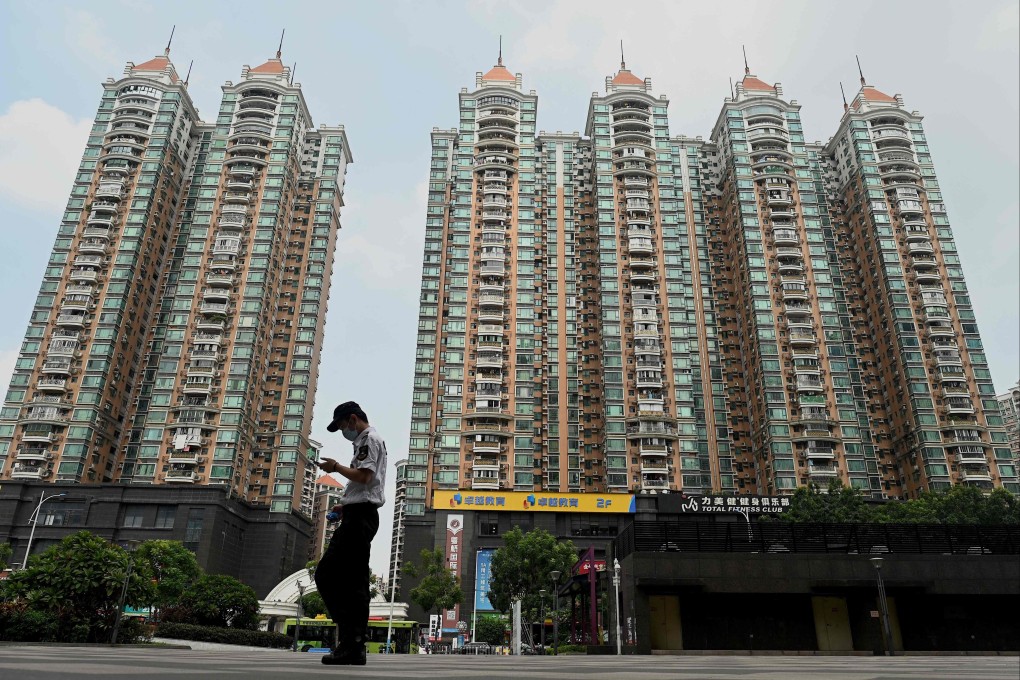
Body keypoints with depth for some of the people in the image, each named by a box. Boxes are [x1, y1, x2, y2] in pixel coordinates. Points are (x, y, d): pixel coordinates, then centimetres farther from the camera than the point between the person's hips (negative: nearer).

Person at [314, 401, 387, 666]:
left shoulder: (369, 439, -5)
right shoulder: (371, 441, 25)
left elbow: (364, 476, -18)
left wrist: (336, 466, -7)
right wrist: (346, 506, 19)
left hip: (359, 517, -10)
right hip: (362, 516, 10)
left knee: (326, 575, -12)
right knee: (354, 582, 6)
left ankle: (351, 641, -15)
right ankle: (353, 646, 6)